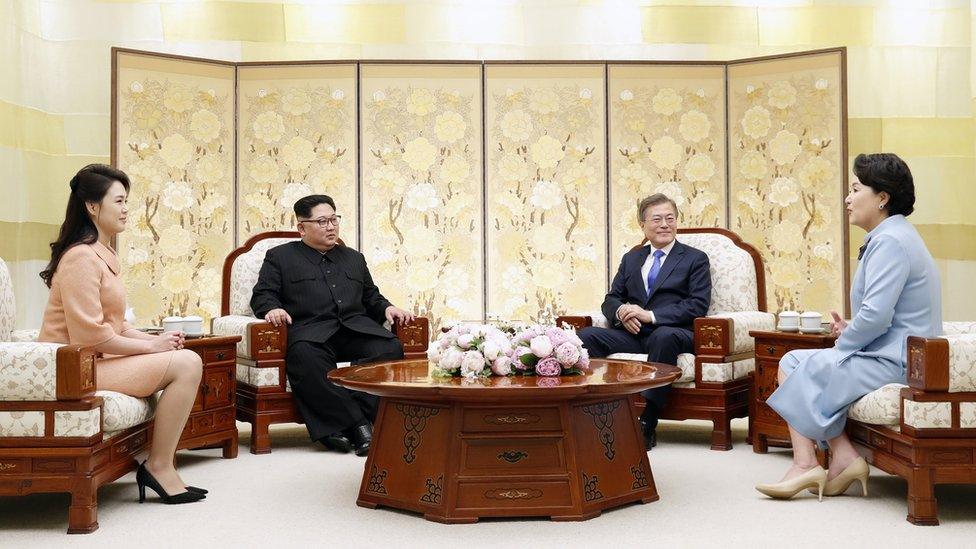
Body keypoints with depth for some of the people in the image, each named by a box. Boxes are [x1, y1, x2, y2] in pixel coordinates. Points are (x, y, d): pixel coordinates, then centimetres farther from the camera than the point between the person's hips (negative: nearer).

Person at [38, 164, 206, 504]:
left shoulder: (101, 255, 18)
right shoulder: (81, 257, -15)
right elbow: (90, 334, -22)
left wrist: (155, 339, 1)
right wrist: (151, 346, -14)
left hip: (97, 358, 10)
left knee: (189, 362, 2)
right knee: (187, 364, -17)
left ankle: (160, 465, 1)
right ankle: (159, 467, -8)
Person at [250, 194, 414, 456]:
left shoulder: (354, 258, 31)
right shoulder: (279, 257, 19)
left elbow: (371, 297, 32)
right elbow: (262, 294, 10)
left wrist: (386, 308, 9)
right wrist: (272, 308, -14)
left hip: (356, 327, 4)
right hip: (311, 331, -3)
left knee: (390, 348, -30)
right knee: (305, 356, -40)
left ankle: (340, 424, -31)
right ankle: (357, 425, -35)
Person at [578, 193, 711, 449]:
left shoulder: (695, 259, 10)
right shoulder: (631, 258, 24)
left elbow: (698, 305, -4)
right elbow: (610, 299, 19)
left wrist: (651, 315, -15)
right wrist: (621, 311, -8)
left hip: (671, 332, -4)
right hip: (632, 333, 4)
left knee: (664, 336, -40)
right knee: (587, 335, -23)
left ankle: (645, 426, -36)